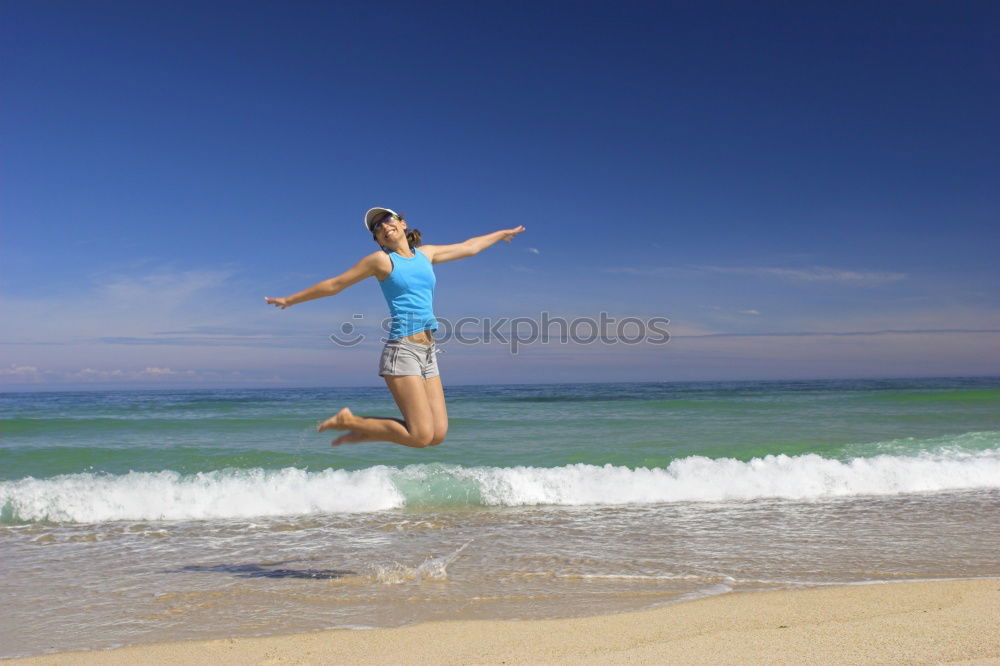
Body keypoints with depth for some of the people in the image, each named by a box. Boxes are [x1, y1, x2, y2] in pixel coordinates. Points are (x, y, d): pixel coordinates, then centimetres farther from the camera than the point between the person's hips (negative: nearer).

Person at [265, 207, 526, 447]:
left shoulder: (426, 253, 16)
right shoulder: (381, 259, 0)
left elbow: (468, 247, 30)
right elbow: (335, 284, 8)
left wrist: (501, 234, 42)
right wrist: (290, 300, 14)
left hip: (428, 353, 6)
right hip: (402, 350, -6)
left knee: (438, 434, -1)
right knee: (421, 436, -13)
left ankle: (361, 429, 16)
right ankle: (348, 420, 5)